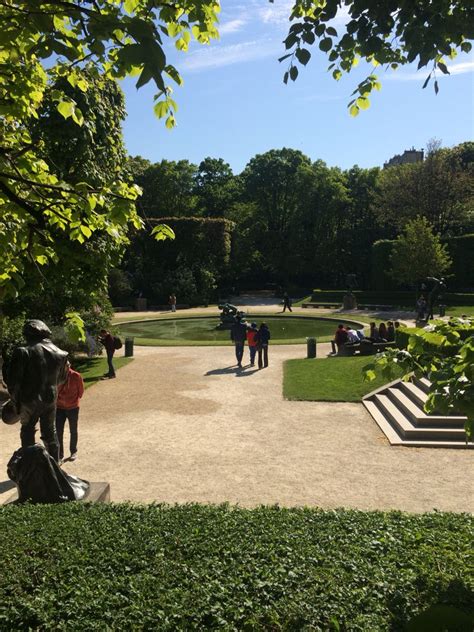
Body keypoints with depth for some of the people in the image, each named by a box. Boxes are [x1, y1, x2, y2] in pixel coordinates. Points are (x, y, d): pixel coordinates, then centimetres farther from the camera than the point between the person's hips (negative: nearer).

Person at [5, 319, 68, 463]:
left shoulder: (24, 352, -18)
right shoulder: (59, 353, -4)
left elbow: (12, 380, -15)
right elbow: (62, 378, 9)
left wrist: (15, 399, 0)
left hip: (29, 401, -3)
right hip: (50, 399, 4)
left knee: (27, 431, 17)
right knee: (50, 432, 18)